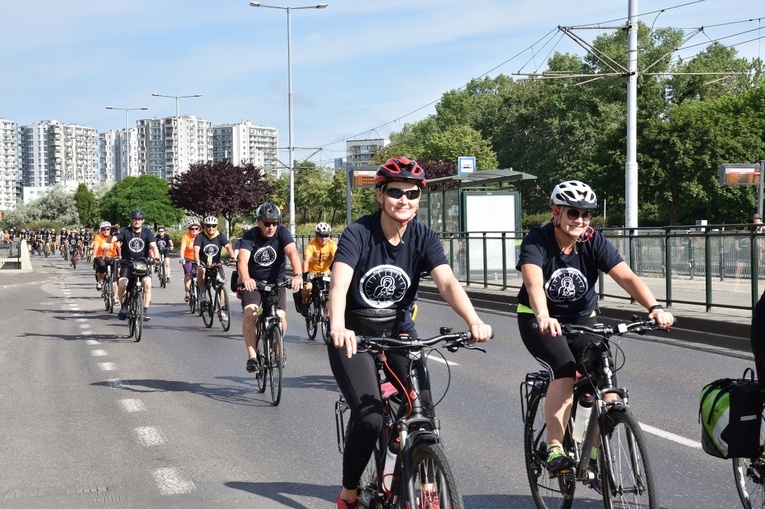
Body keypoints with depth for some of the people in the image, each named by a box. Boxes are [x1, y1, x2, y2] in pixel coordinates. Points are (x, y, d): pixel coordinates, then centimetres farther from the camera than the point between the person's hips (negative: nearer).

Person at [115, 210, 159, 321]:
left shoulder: (147, 232, 0)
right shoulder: (125, 232, -2)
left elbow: (153, 245, -14)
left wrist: (156, 256, -31)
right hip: (127, 263, 0)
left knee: (147, 283, -24)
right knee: (122, 285, -21)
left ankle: (145, 310, -14)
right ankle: (123, 306, 7)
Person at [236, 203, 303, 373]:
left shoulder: (282, 233, -13)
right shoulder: (250, 236, -16)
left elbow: (292, 252, -29)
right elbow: (243, 259, -32)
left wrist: (297, 275, -47)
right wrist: (245, 278, -53)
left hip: (276, 282, 1)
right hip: (253, 282, -1)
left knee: (280, 317, -17)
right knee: (250, 313, -25)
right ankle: (252, 356, -17)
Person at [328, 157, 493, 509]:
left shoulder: (423, 238, -9)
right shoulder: (358, 234, -19)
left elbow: (447, 283, -23)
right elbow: (339, 283, -33)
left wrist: (474, 321, -42)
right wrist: (338, 327, -53)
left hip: (398, 331, 4)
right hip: (355, 334, -3)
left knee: (424, 410, -12)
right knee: (369, 416, -19)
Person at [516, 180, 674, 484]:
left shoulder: (594, 242, -12)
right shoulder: (537, 242, -21)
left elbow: (626, 277, -24)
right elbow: (533, 283, -39)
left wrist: (655, 307, -41)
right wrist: (543, 317, -59)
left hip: (581, 319, 4)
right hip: (539, 321, -3)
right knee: (565, 371, -29)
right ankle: (554, 450, -23)